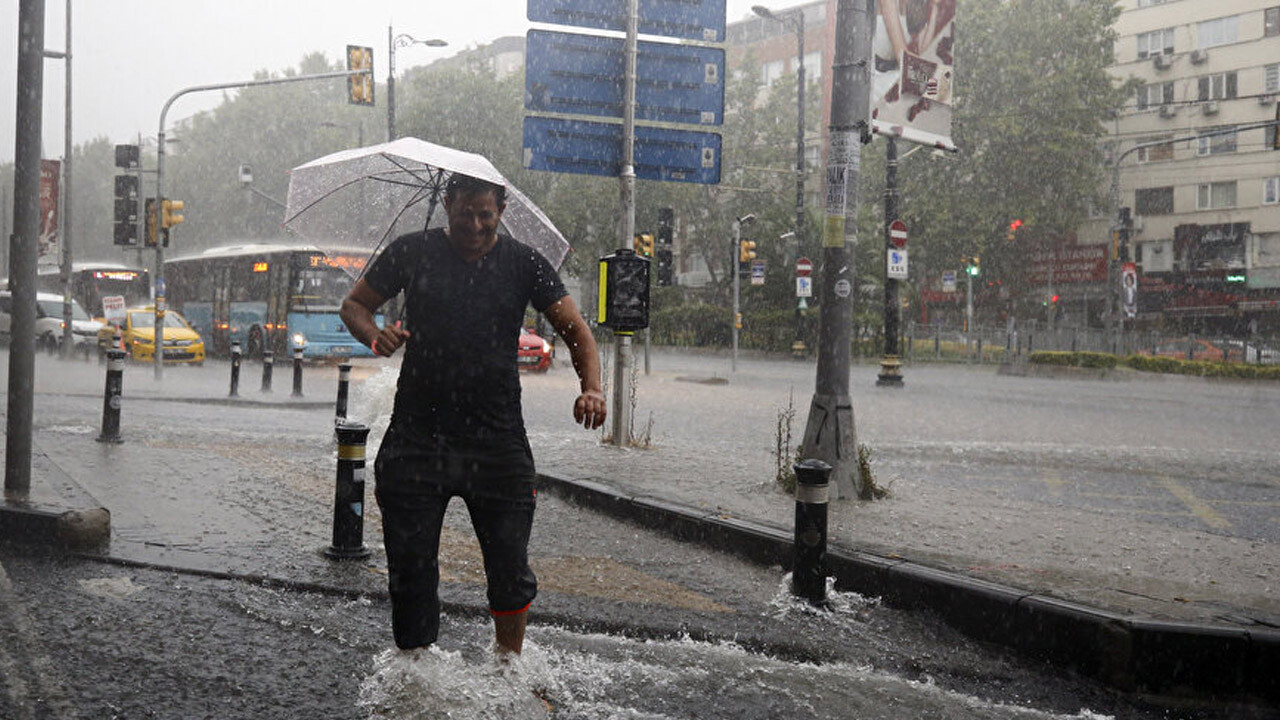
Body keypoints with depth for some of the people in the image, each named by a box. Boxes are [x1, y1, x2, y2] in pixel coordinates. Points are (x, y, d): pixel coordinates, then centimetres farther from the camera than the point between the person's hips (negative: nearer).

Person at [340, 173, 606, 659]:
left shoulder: (523, 264, 3)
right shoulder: (413, 253, 4)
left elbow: (575, 329, 2)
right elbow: (354, 304, 13)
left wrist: (591, 388, -17)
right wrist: (375, 336, -10)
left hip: (498, 441, 0)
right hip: (417, 439, 0)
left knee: (510, 570, 1)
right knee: (411, 567, 4)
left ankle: (509, 666, 23)